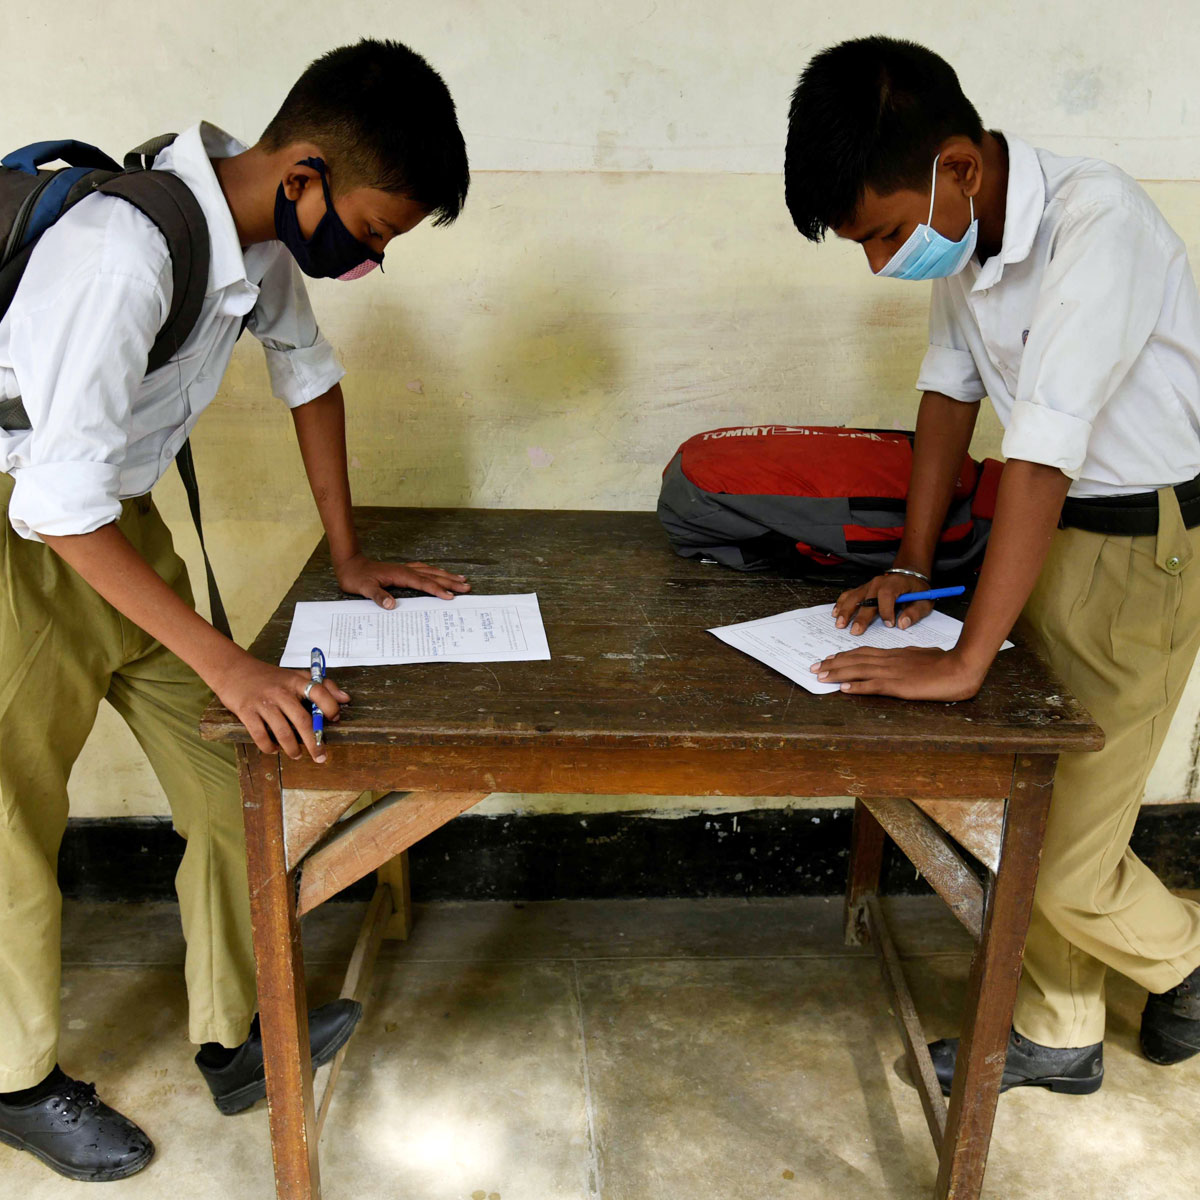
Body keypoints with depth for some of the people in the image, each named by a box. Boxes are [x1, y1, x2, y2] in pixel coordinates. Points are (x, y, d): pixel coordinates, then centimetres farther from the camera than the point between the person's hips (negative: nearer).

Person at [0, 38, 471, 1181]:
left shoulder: (266, 228, -5)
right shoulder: (125, 250, -32)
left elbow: (308, 371, 10)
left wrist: (348, 554, 10)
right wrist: (229, 665, -33)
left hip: (120, 525, 8)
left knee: (227, 781, 9)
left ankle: (233, 1039, 27)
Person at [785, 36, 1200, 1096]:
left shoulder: (1097, 226, -27)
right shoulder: (961, 231, -2)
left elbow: (1041, 455, -33)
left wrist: (965, 663, -34)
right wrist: (913, 566, 3)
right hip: (1045, 529, 8)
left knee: (1066, 865, -1)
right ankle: (1058, 1036, 34)